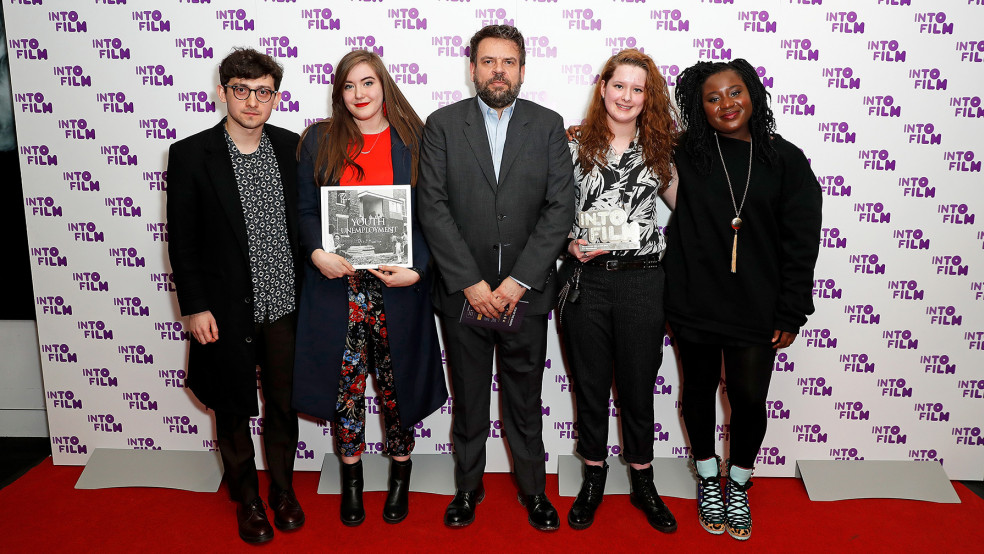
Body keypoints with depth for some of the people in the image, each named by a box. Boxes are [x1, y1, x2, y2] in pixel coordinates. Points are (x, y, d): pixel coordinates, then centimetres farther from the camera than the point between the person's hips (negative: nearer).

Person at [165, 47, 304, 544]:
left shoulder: (291, 148, 1)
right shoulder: (190, 155, -8)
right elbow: (181, 240, -5)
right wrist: (195, 308, -8)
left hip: (285, 304, 3)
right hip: (227, 311, -2)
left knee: (284, 402, 16)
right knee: (234, 410, 14)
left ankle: (283, 488, 37)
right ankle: (246, 498, 35)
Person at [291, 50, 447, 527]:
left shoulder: (414, 141, 2)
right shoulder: (318, 140, 7)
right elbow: (305, 209, 6)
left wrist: (416, 269, -12)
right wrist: (317, 253, -12)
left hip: (397, 281, -1)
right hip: (336, 280, 1)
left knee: (397, 379, 8)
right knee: (344, 380, 6)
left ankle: (400, 476, 29)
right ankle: (351, 479, 26)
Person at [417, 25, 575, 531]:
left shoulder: (548, 125, 2)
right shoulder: (441, 125, 0)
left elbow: (560, 207, -4)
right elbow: (433, 208, -6)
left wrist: (518, 281, -12)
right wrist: (471, 283, -13)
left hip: (526, 292, 0)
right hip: (463, 290, 0)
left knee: (525, 398, 12)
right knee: (468, 397, 13)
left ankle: (533, 488, 30)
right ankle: (468, 486, 32)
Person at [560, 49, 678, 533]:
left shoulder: (658, 150, 7)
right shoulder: (574, 145, 2)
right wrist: (571, 245, -9)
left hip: (642, 279, 1)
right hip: (585, 280, 0)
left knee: (638, 384, 11)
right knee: (590, 383, 11)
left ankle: (642, 481, 29)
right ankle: (593, 477, 30)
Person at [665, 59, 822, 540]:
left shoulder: (785, 160, -1)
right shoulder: (686, 154, 0)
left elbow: (801, 243, 0)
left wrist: (791, 314, -3)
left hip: (755, 309, -1)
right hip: (694, 302, 1)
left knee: (750, 398, 3)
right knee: (699, 389, 14)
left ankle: (738, 484, 31)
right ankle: (707, 479, 37)